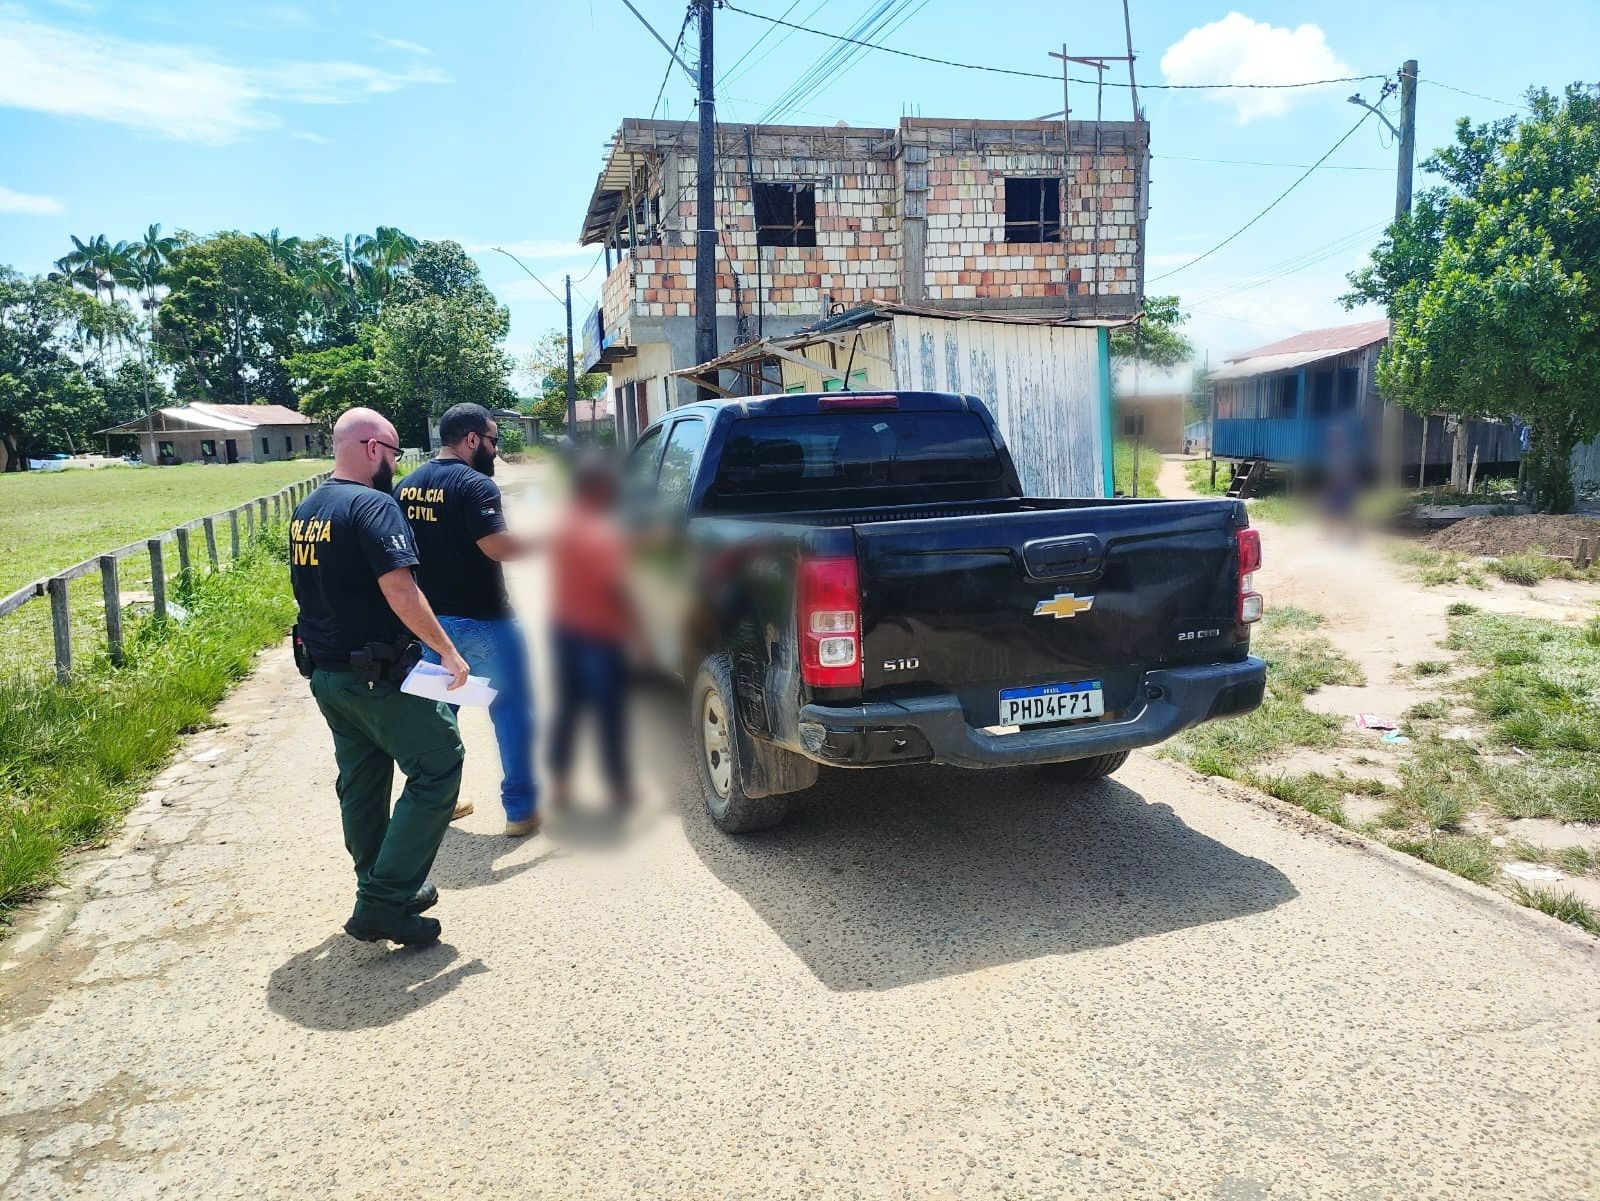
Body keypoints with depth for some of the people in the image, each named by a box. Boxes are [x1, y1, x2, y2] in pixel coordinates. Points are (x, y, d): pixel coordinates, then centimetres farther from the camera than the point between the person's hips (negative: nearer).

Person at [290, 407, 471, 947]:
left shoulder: (305, 512, 11)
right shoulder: (373, 505, -18)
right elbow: (399, 589, -27)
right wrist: (448, 652, -23)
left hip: (325, 673, 9)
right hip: (377, 675, -9)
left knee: (361, 782, 17)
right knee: (438, 764, 0)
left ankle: (382, 895, 29)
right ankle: (383, 901, -2)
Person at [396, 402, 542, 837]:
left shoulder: (405, 486, 8)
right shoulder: (474, 485, -17)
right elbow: (498, 546, -25)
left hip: (427, 619, 7)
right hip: (481, 621, -7)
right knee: (511, 710, 5)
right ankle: (520, 809, 10)